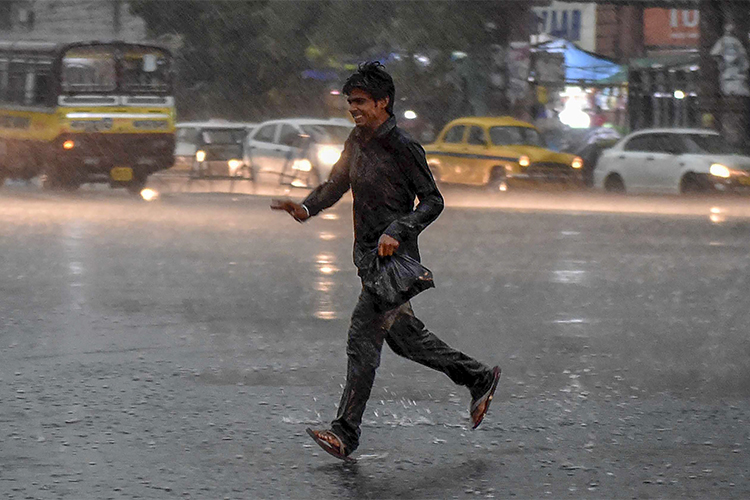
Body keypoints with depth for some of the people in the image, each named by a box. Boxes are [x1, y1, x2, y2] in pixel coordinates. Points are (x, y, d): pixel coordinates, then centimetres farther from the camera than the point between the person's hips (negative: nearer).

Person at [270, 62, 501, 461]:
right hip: (368, 256, 9)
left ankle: (346, 433, -8)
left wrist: (397, 232, -24)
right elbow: (334, 186, 15)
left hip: (394, 257, -9)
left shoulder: (402, 147, -14)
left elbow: (432, 201, -11)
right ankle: (479, 378, 32)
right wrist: (306, 208, -5)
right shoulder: (357, 141, 9)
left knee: (363, 337, -11)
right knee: (402, 335, 17)